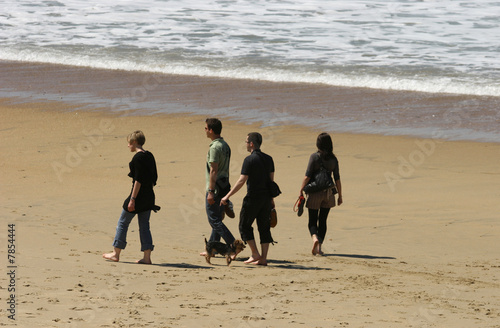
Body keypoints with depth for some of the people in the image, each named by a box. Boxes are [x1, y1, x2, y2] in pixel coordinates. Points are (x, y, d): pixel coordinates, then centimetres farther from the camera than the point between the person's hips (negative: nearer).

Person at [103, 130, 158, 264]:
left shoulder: (137, 158, -15)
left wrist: (132, 199, -19)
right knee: (144, 226, 10)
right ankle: (147, 257, 5)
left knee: (123, 223, 5)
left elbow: (138, 180, -20)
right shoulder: (149, 156, 10)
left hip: (138, 195, -8)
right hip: (149, 196, 8)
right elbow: (154, 177, 14)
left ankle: (116, 253, 12)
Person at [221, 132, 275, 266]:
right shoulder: (268, 159, 8)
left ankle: (255, 254, 3)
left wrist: (227, 196, -13)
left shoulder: (249, 160, -12)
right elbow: (271, 179, 13)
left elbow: (242, 181, -16)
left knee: (245, 225, 7)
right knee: (264, 228, 8)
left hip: (253, 197, -6)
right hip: (266, 197, 6)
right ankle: (263, 258, 6)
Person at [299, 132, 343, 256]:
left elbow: (307, 176, -12)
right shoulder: (333, 159, 0)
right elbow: (337, 179, 2)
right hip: (328, 193, 3)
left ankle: (315, 238, -22)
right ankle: (319, 247, 11)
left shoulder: (315, 157, -9)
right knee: (323, 221, 13)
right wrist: (340, 196, 9)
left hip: (315, 192, -3)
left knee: (312, 221, 6)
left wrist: (301, 190, -4)